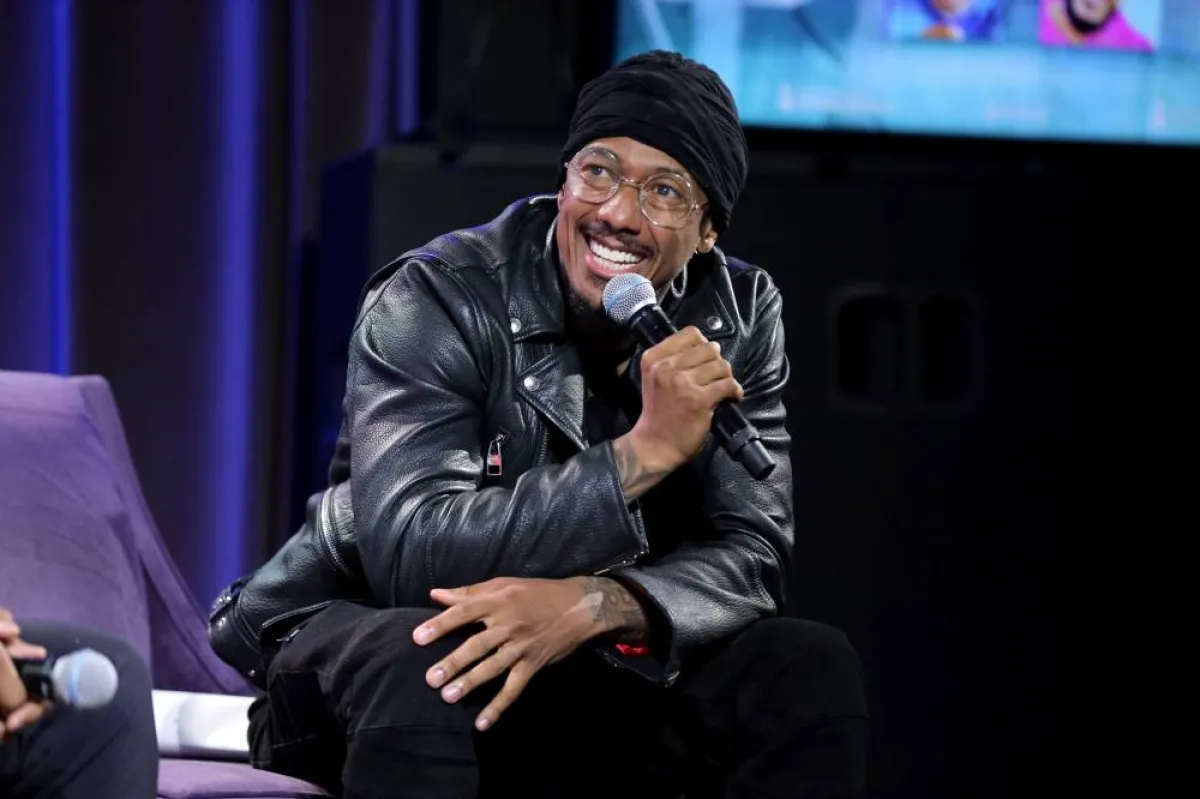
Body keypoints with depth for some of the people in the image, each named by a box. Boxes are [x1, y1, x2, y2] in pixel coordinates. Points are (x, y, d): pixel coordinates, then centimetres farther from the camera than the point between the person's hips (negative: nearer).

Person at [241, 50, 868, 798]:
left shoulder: (740, 319, -5)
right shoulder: (436, 302, -19)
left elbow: (750, 559, -13)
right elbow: (413, 556, -32)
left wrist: (592, 604, -34)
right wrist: (645, 451, -36)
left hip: (600, 683, 4)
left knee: (813, 667, -19)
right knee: (417, 664, -37)